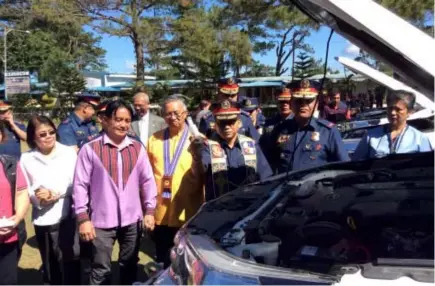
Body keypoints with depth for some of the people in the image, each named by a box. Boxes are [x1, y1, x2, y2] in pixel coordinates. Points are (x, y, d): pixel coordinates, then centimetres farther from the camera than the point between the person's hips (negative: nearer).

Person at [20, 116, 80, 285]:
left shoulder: (69, 152, 0)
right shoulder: (26, 158, 3)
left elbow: (76, 182, -3)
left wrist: (55, 193, -16)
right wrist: (38, 197, -16)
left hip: (68, 214, -1)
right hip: (43, 219, 1)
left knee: (72, 258, 2)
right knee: (50, 263, 14)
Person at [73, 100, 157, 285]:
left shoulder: (137, 148, 4)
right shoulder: (90, 149, -7)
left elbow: (148, 180, 7)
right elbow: (80, 185, -6)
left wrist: (149, 211, 2)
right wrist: (83, 218, -9)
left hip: (132, 219, 3)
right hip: (101, 220, -3)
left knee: (129, 266, 18)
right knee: (101, 270, 7)